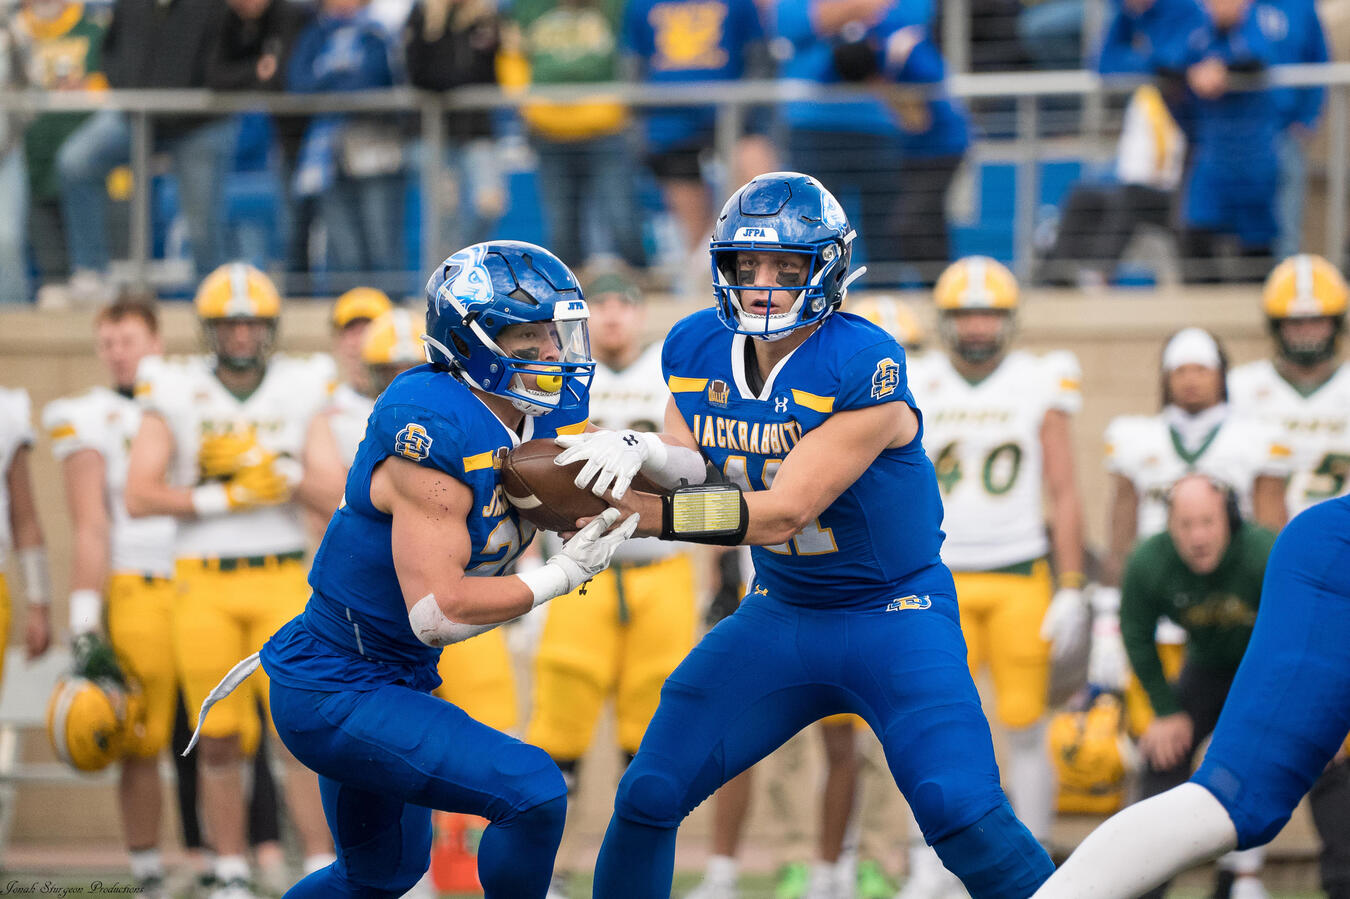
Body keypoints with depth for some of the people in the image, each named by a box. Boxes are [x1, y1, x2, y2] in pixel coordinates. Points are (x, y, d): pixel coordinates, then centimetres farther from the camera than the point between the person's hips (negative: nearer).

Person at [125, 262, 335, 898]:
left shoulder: (300, 394, 3)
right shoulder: (175, 397, 0)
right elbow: (139, 496, -8)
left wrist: (264, 464, -17)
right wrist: (227, 496, -13)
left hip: (281, 578, 0)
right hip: (204, 584, 0)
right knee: (219, 742, 5)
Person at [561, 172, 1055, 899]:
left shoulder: (862, 367, -24)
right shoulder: (696, 349, -2)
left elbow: (780, 512, -27)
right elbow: (687, 468, -1)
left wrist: (637, 513, -32)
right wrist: (639, 453, -25)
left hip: (893, 616, -6)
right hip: (780, 614, 6)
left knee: (962, 812, -21)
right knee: (647, 796, 0)